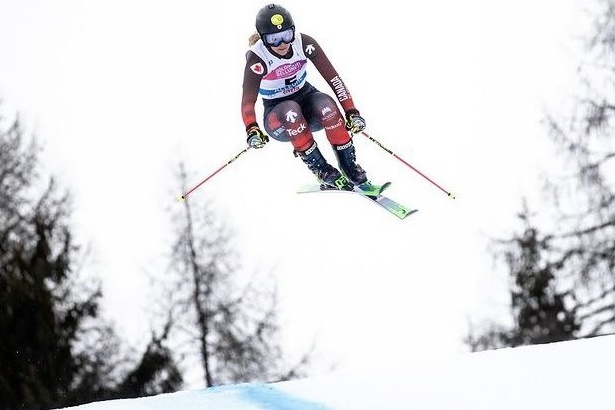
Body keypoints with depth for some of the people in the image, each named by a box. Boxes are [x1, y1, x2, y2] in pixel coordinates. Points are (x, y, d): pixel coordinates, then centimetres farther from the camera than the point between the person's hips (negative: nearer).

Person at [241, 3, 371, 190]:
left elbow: (332, 77, -18)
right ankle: (319, 168, -25)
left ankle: (349, 165, -21)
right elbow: (248, 100, -31)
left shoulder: (303, 43, -17)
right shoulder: (257, 59, -24)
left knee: (325, 104, -32)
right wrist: (252, 130, -50)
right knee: (290, 111, -36)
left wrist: (351, 112, -28)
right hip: (277, 115, -2)